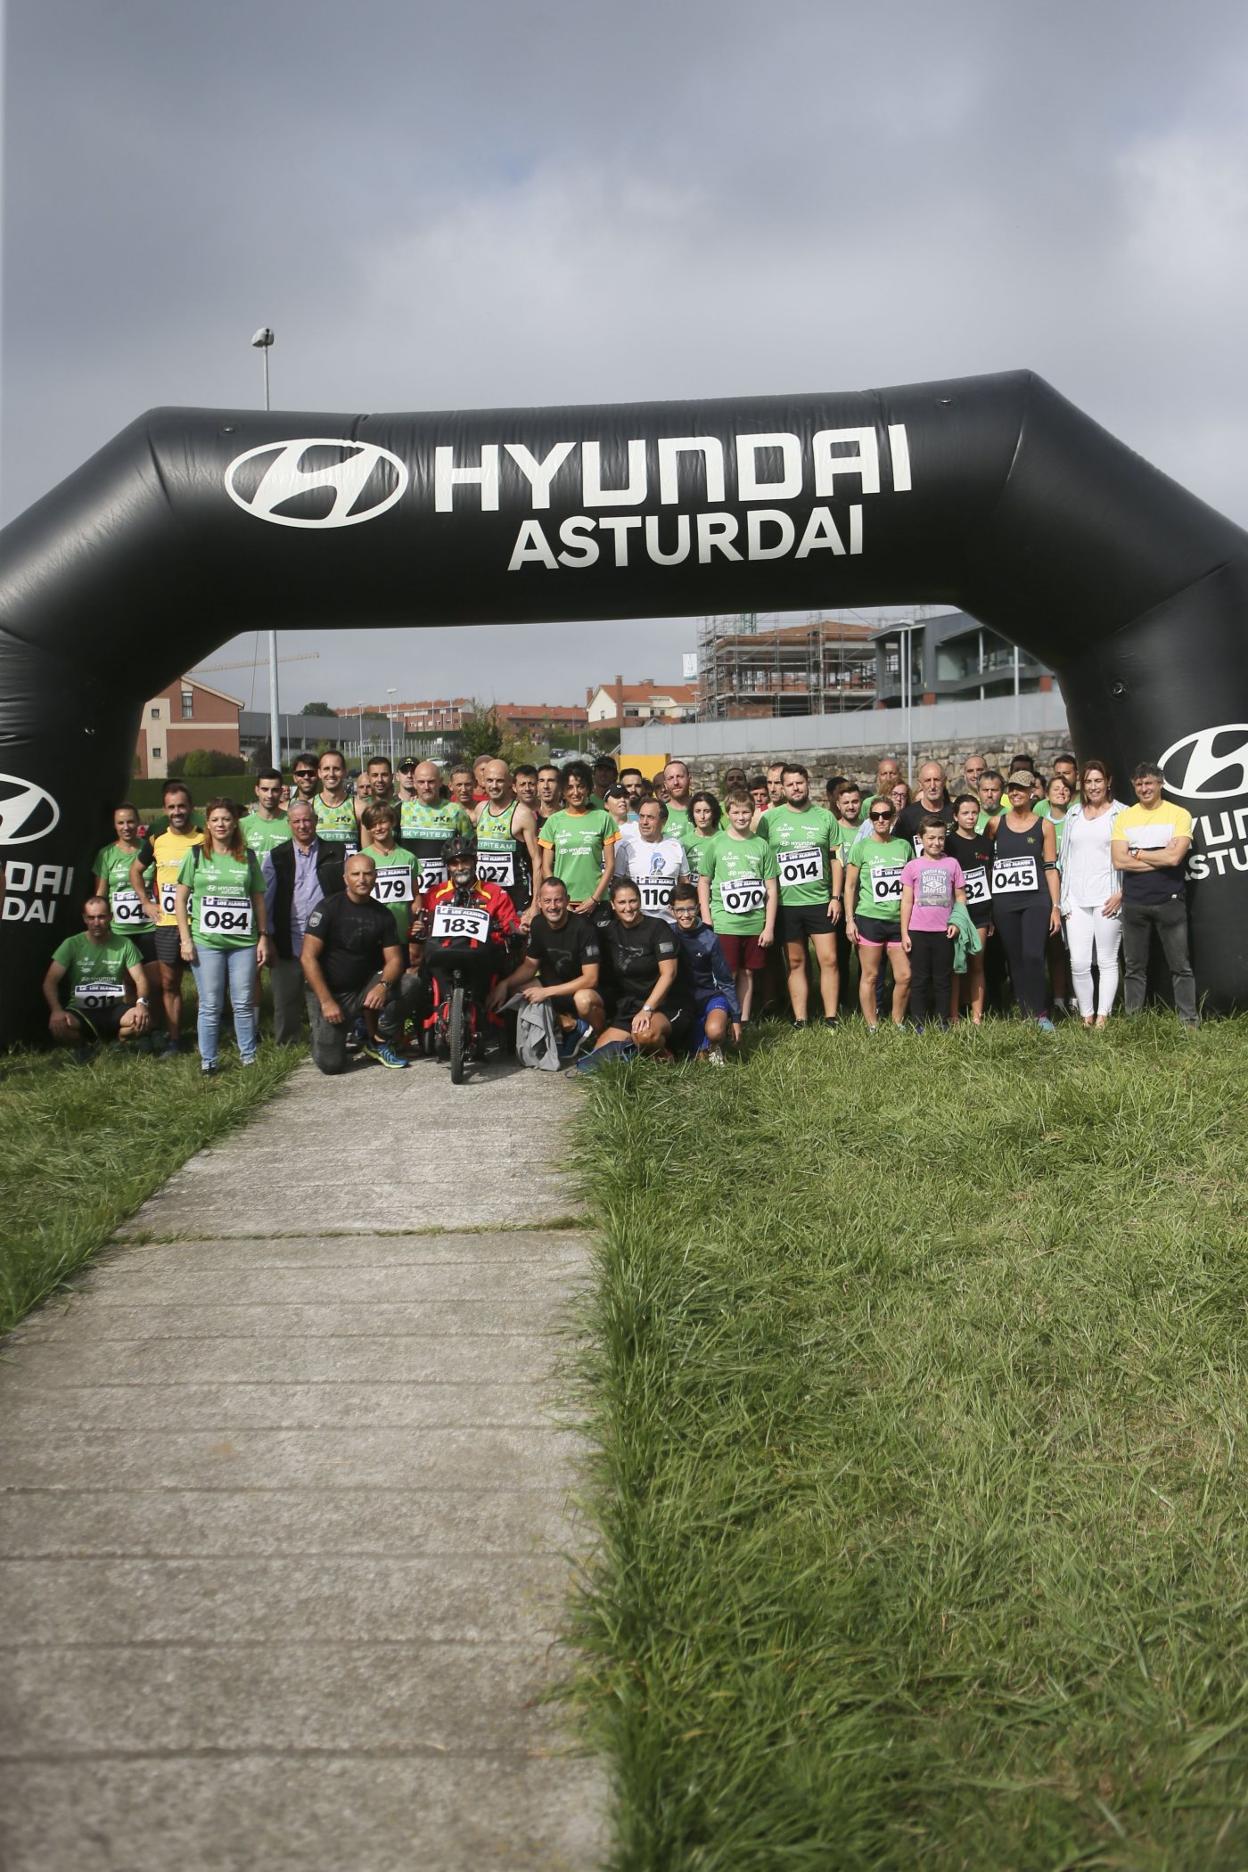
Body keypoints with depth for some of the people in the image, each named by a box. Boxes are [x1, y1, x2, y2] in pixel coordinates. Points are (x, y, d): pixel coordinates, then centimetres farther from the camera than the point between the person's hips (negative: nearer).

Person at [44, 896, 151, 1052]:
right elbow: (50, 981, -8)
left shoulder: (124, 944, 0)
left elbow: (140, 979, -3)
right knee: (57, 1026, -34)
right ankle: (86, 1046, 0)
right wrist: (56, 1010, -27)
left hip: (113, 1010, 1)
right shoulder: (71, 944, -3)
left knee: (142, 1020, -31)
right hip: (80, 1011, 0)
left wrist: (142, 1003, -26)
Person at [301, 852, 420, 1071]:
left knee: (410, 985, -22)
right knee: (331, 1064, -17)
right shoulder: (328, 907, -10)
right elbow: (308, 957, -15)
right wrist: (327, 1002, -20)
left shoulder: (382, 914, 2)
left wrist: (384, 985, -24)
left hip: (363, 989, 4)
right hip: (328, 991, -4)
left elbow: (394, 959, -1)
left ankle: (379, 1043, -2)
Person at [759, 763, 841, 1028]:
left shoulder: (825, 817, 5)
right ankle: (800, 1021, 13)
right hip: (786, 904, 0)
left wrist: (836, 897, 0)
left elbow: (836, 858, 7)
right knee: (795, 963, 7)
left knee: (829, 960, -2)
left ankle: (831, 1018, 7)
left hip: (820, 901, 1)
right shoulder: (769, 818, 1)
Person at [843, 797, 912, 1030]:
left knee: (904, 976, 2)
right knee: (870, 976, 2)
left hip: (899, 920, 3)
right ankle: (872, 1027, 12)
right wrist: (849, 920, -5)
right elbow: (850, 886, 0)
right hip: (870, 918, -3)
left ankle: (898, 1023, 20)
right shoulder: (861, 846, -2)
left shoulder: (903, 846, 7)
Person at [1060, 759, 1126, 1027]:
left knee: (1107, 961, 2)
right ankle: (1086, 1016, 7)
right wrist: (1062, 898, 9)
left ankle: (1102, 1017, 7)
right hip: (1076, 899, 3)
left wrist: (1121, 893, -10)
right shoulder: (1073, 814, 14)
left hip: (1107, 898, -3)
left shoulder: (1121, 813, 2)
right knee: (1078, 963, -2)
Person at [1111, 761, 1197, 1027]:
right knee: (1134, 968, 9)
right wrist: (1159, 858, -10)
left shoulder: (1179, 815, -1)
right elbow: (1118, 861, -5)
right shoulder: (1123, 817, 6)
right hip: (1134, 903, 3)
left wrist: (1138, 854, -5)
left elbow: (1175, 857, -14)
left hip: (1170, 902, -2)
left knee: (1181, 966, 2)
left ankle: (1190, 1021, 9)